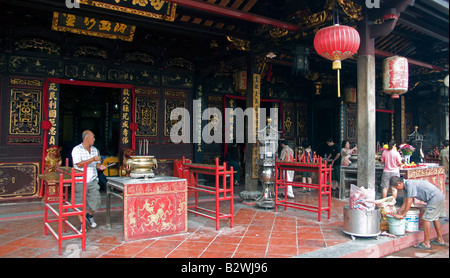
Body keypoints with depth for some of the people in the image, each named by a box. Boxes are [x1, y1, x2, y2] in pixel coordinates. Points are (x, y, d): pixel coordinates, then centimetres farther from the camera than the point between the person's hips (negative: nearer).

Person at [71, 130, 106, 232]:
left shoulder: (94, 149, 12)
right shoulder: (77, 150, -6)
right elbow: (79, 164, -17)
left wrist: (99, 166, -2)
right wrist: (92, 159, -23)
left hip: (93, 181, 5)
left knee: (96, 200, -1)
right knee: (80, 203, 3)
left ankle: (89, 215, 29)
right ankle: (82, 223, 19)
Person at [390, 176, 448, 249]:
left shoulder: (410, 184, -22)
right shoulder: (406, 186, 8)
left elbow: (409, 202, -21)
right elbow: (406, 202, 16)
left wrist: (402, 215, -13)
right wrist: (398, 212, 18)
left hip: (434, 198, -10)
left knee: (426, 219, -7)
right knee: (435, 218, 20)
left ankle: (426, 244, -1)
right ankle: (440, 240, 33)